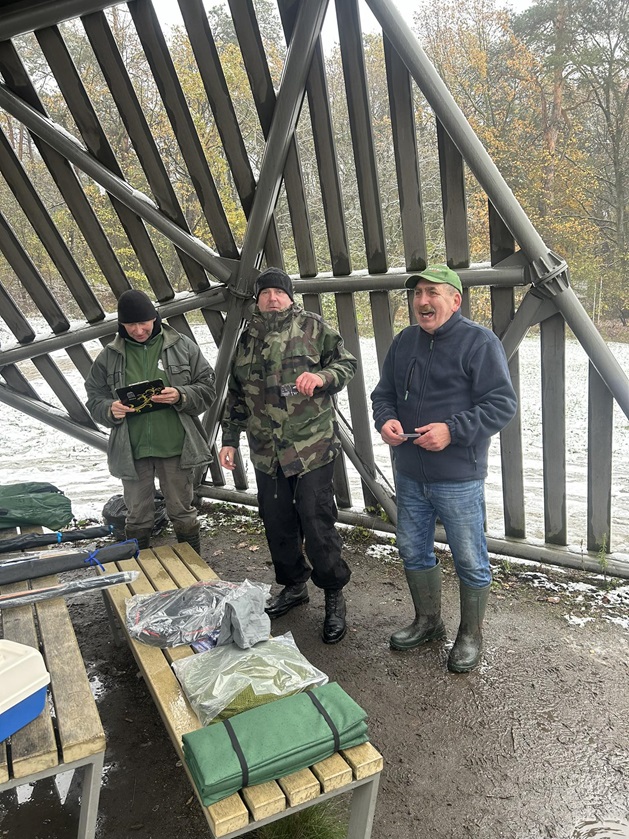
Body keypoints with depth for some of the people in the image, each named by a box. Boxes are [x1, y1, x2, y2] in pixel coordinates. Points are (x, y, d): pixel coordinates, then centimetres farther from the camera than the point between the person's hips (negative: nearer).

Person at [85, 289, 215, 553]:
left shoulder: (183, 347, -1)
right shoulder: (109, 357, 3)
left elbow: (207, 388, 0)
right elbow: (94, 398, 6)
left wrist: (181, 396, -19)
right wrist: (110, 410, -16)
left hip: (176, 447, -1)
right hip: (131, 451, 2)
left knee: (182, 513, 12)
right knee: (138, 517, 14)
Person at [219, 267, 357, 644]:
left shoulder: (313, 326, 1)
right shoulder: (248, 338, 15)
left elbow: (347, 362, 2)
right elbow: (236, 394, 20)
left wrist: (322, 376, -19)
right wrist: (230, 439, 18)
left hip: (313, 447, -5)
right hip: (266, 453, 5)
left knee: (317, 525, -4)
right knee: (277, 524, 13)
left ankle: (335, 595, 16)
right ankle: (294, 585, 33)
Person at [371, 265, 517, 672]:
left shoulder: (480, 342, -11)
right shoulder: (404, 342, 8)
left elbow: (502, 404, -15)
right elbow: (383, 393, 15)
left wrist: (452, 430, -24)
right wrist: (386, 419, -7)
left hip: (459, 479, -6)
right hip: (410, 475, 6)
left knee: (470, 562, 8)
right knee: (413, 553, 18)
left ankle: (471, 635, 30)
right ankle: (428, 621, 40)